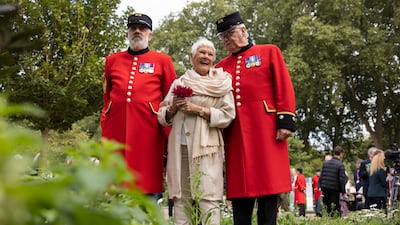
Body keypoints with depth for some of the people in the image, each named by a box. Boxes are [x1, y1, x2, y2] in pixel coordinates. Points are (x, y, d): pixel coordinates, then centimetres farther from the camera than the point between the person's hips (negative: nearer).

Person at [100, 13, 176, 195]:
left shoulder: (163, 61, 10)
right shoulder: (112, 60, 17)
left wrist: (166, 134, 5)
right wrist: (105, 124, 15)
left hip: (148, 131, -2)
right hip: (115, 131, 2)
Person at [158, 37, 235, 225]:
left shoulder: (222, 83, 8)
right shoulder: (179, 83, 16)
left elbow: (227, 116, -2)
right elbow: (163, 117, 16)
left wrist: (199, 110, -11)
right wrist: (173, 108, -4)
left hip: (206, 146, -3)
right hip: (179, 147, 3)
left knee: (208, 198, -11)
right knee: (181, 197, 1)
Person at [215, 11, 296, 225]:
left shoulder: (269, 52, 9)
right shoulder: (221, 66, 17)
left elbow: (284, 88, 1)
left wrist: (285, 121, -9)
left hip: (266, 132, -3)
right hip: (236, 135, 3)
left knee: (268, 187, -3)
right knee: (240, 194, 3)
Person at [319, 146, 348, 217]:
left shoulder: (325, 163, 7)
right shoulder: (340, 165, -10)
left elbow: (321, 177, 9)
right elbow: (341, 180, -11)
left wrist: (321, 188, 15)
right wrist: (343, 191, -3)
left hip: (325, 188, 5)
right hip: (334, 190, -5)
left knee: (327, 207, 11)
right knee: (335, 208, 2)